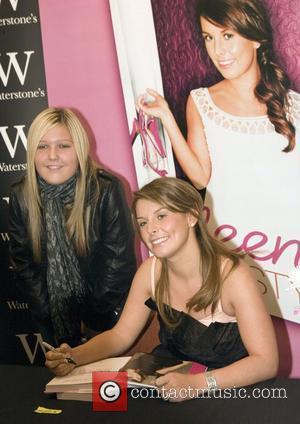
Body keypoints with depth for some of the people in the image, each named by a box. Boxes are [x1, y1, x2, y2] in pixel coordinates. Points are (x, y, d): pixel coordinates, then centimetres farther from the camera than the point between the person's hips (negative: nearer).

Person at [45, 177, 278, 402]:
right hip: (168, 383, 3)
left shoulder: (231, 274, -20)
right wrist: (74, 356, -14)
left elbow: (266, 361, -22)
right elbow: (120, 336, 5)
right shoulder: (150, 271, -5)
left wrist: (197, 383, -36)